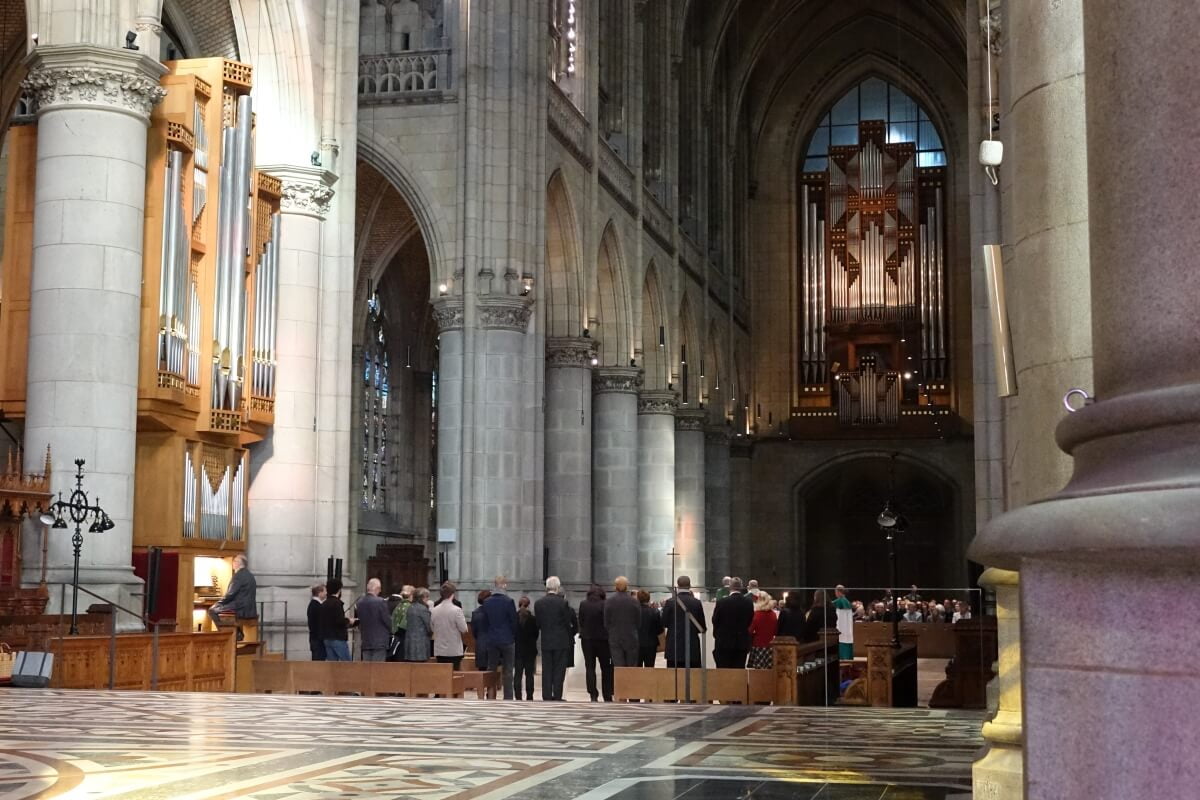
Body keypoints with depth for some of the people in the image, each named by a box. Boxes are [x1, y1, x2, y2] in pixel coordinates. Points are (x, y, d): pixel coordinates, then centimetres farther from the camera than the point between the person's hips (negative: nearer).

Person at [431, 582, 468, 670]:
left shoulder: (434, 610, 0)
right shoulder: (456, 610, -14)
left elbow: (431, 627, 9)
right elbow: (464, 629, -11)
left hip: (439, 651, 4)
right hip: (454, 651, -4)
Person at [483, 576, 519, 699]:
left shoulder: (486, 602, 0)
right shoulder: (509, 602, -12)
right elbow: (514, 622, -8)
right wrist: (514, 637, 7)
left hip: (491, 640, 3)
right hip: (507, 640, -3)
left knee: (492, 670, 10)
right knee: (507, 672, 2)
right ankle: (508, 698, 2)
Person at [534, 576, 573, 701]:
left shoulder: (538, 603, 0)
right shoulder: (562, 603, -10)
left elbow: (537, 623, 5)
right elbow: (568, 623, -6)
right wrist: (571, 639, 7)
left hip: (545, 642, 3)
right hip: (561, 642, -3)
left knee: (546, 671, 7)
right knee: (559, 671, 2)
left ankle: (546, 697, 6)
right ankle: (557, 696, 0)